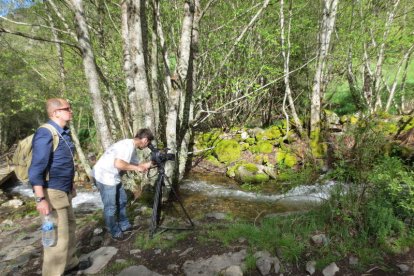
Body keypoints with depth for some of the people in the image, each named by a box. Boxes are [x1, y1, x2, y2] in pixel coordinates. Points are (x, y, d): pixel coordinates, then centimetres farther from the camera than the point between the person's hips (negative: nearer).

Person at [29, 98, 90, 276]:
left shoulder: (64, 133, 7)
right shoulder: (45, 133, -20)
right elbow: (36, 169, -22)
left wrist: (70, 186, 20)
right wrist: (41, 199, -25)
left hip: (64, 191, 9)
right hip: (52, 193, -9)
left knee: (70, 227, 20)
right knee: (58, 236, 0)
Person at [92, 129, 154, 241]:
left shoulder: (132, 147, 9)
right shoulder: (127, 145, -22)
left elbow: (135, 164, 16)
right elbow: (118, 164, -33)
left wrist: (147, 164, 7)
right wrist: (137, 168, -22)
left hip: (113, 176, 10)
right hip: (105, 176, -10)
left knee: (122, 200, 19)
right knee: (111, 207, 2)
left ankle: (124, 226, 34)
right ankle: (115, 233, 17)